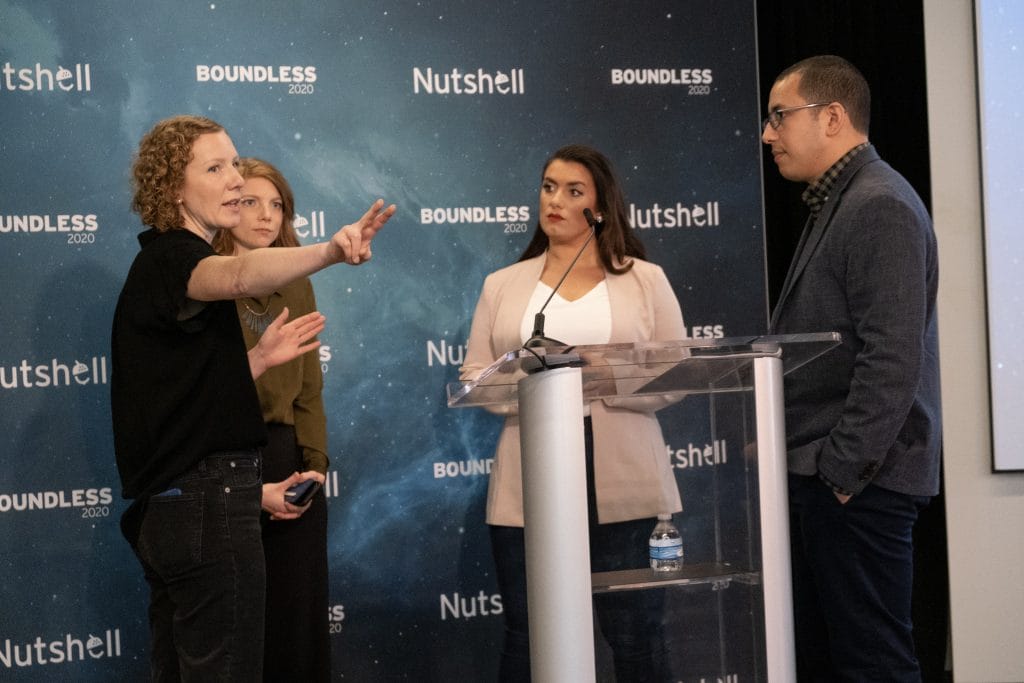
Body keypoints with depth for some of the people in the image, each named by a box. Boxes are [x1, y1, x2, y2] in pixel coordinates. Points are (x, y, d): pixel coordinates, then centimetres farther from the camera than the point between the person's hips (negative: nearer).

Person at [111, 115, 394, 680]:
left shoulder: (162, 264, 20)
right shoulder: (170, 259, -11)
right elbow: (239, 276, -37)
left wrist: (257, 358, 13)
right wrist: (330, 251, -52)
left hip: (166, 509, 10)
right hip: (209, 508, -10)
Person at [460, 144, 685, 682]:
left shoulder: (645, 279, 8)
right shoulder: (502, 285, 13)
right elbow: (473, 376, 8)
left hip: (624, 484, -1)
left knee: (634, 635, 1)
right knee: (528, 637, 3)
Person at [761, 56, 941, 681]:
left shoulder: (879, 206, -13)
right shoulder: (838, 204, 19)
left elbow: (892, 359, -21)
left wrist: (844, 468, -19)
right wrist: (818, 466, 17)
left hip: (859, 486, -10)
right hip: (825, 474, 10)